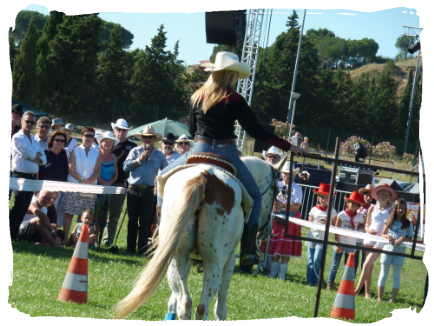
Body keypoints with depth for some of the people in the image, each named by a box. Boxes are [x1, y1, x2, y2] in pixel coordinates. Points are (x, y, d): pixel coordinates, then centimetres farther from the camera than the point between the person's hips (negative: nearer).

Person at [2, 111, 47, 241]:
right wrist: (37, 155, 0)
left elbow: (43, 160, 9)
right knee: (19, 206, -13)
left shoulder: (34, 140, 18)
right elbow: (28, 153, -18)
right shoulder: (17, 138, -4)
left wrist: (33, 156, -8)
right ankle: (7, 236, -12)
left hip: (32, 177, 7)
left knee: (24, 208, 7)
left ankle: (14, 234, 12)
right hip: (20, 175, -7)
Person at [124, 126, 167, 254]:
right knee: (132, 220, 5)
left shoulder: (159, 155, 10)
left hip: (148, 192, 0)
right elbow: (126, 166, -2)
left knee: (145, 222, -1)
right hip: (134, 190, 0)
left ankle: (142, 249, 1)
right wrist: (139, 160, -10)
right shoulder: (135, 151, 9)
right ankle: (130, 248, 9)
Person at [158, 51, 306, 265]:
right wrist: (288, 147, -3)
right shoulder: (235, 100, -8)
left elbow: (191, 130, 11)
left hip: (199, 151, 2)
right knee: (254, 196, 15)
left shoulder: (197, 97, 4)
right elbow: (255, 131, -8)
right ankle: (248, 249, 4)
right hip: (226, 154, -2)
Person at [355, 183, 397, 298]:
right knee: (370, 266, 7)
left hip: (381, 241, -3)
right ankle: (367, 292, 11)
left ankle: (358, 289, -11)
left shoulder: (390, 210, 1)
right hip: (369, 239, 3)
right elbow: (366, 225, 14)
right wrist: (369, 230, -8)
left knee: (367, 265, -13)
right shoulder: (372, 209, 10)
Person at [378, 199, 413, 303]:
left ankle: (393, 299, 5)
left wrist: (402, 238, -16)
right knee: (384, 274, 5)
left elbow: (410, 238, 3)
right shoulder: (389, 221, 5)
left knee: (397, 275, 2)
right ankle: (379, 297, 8)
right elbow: (382, 234, 9)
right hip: (387, 249, 1)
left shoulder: (407, 224, 2)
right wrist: (387, 236, -12)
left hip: (400, 252, -1)